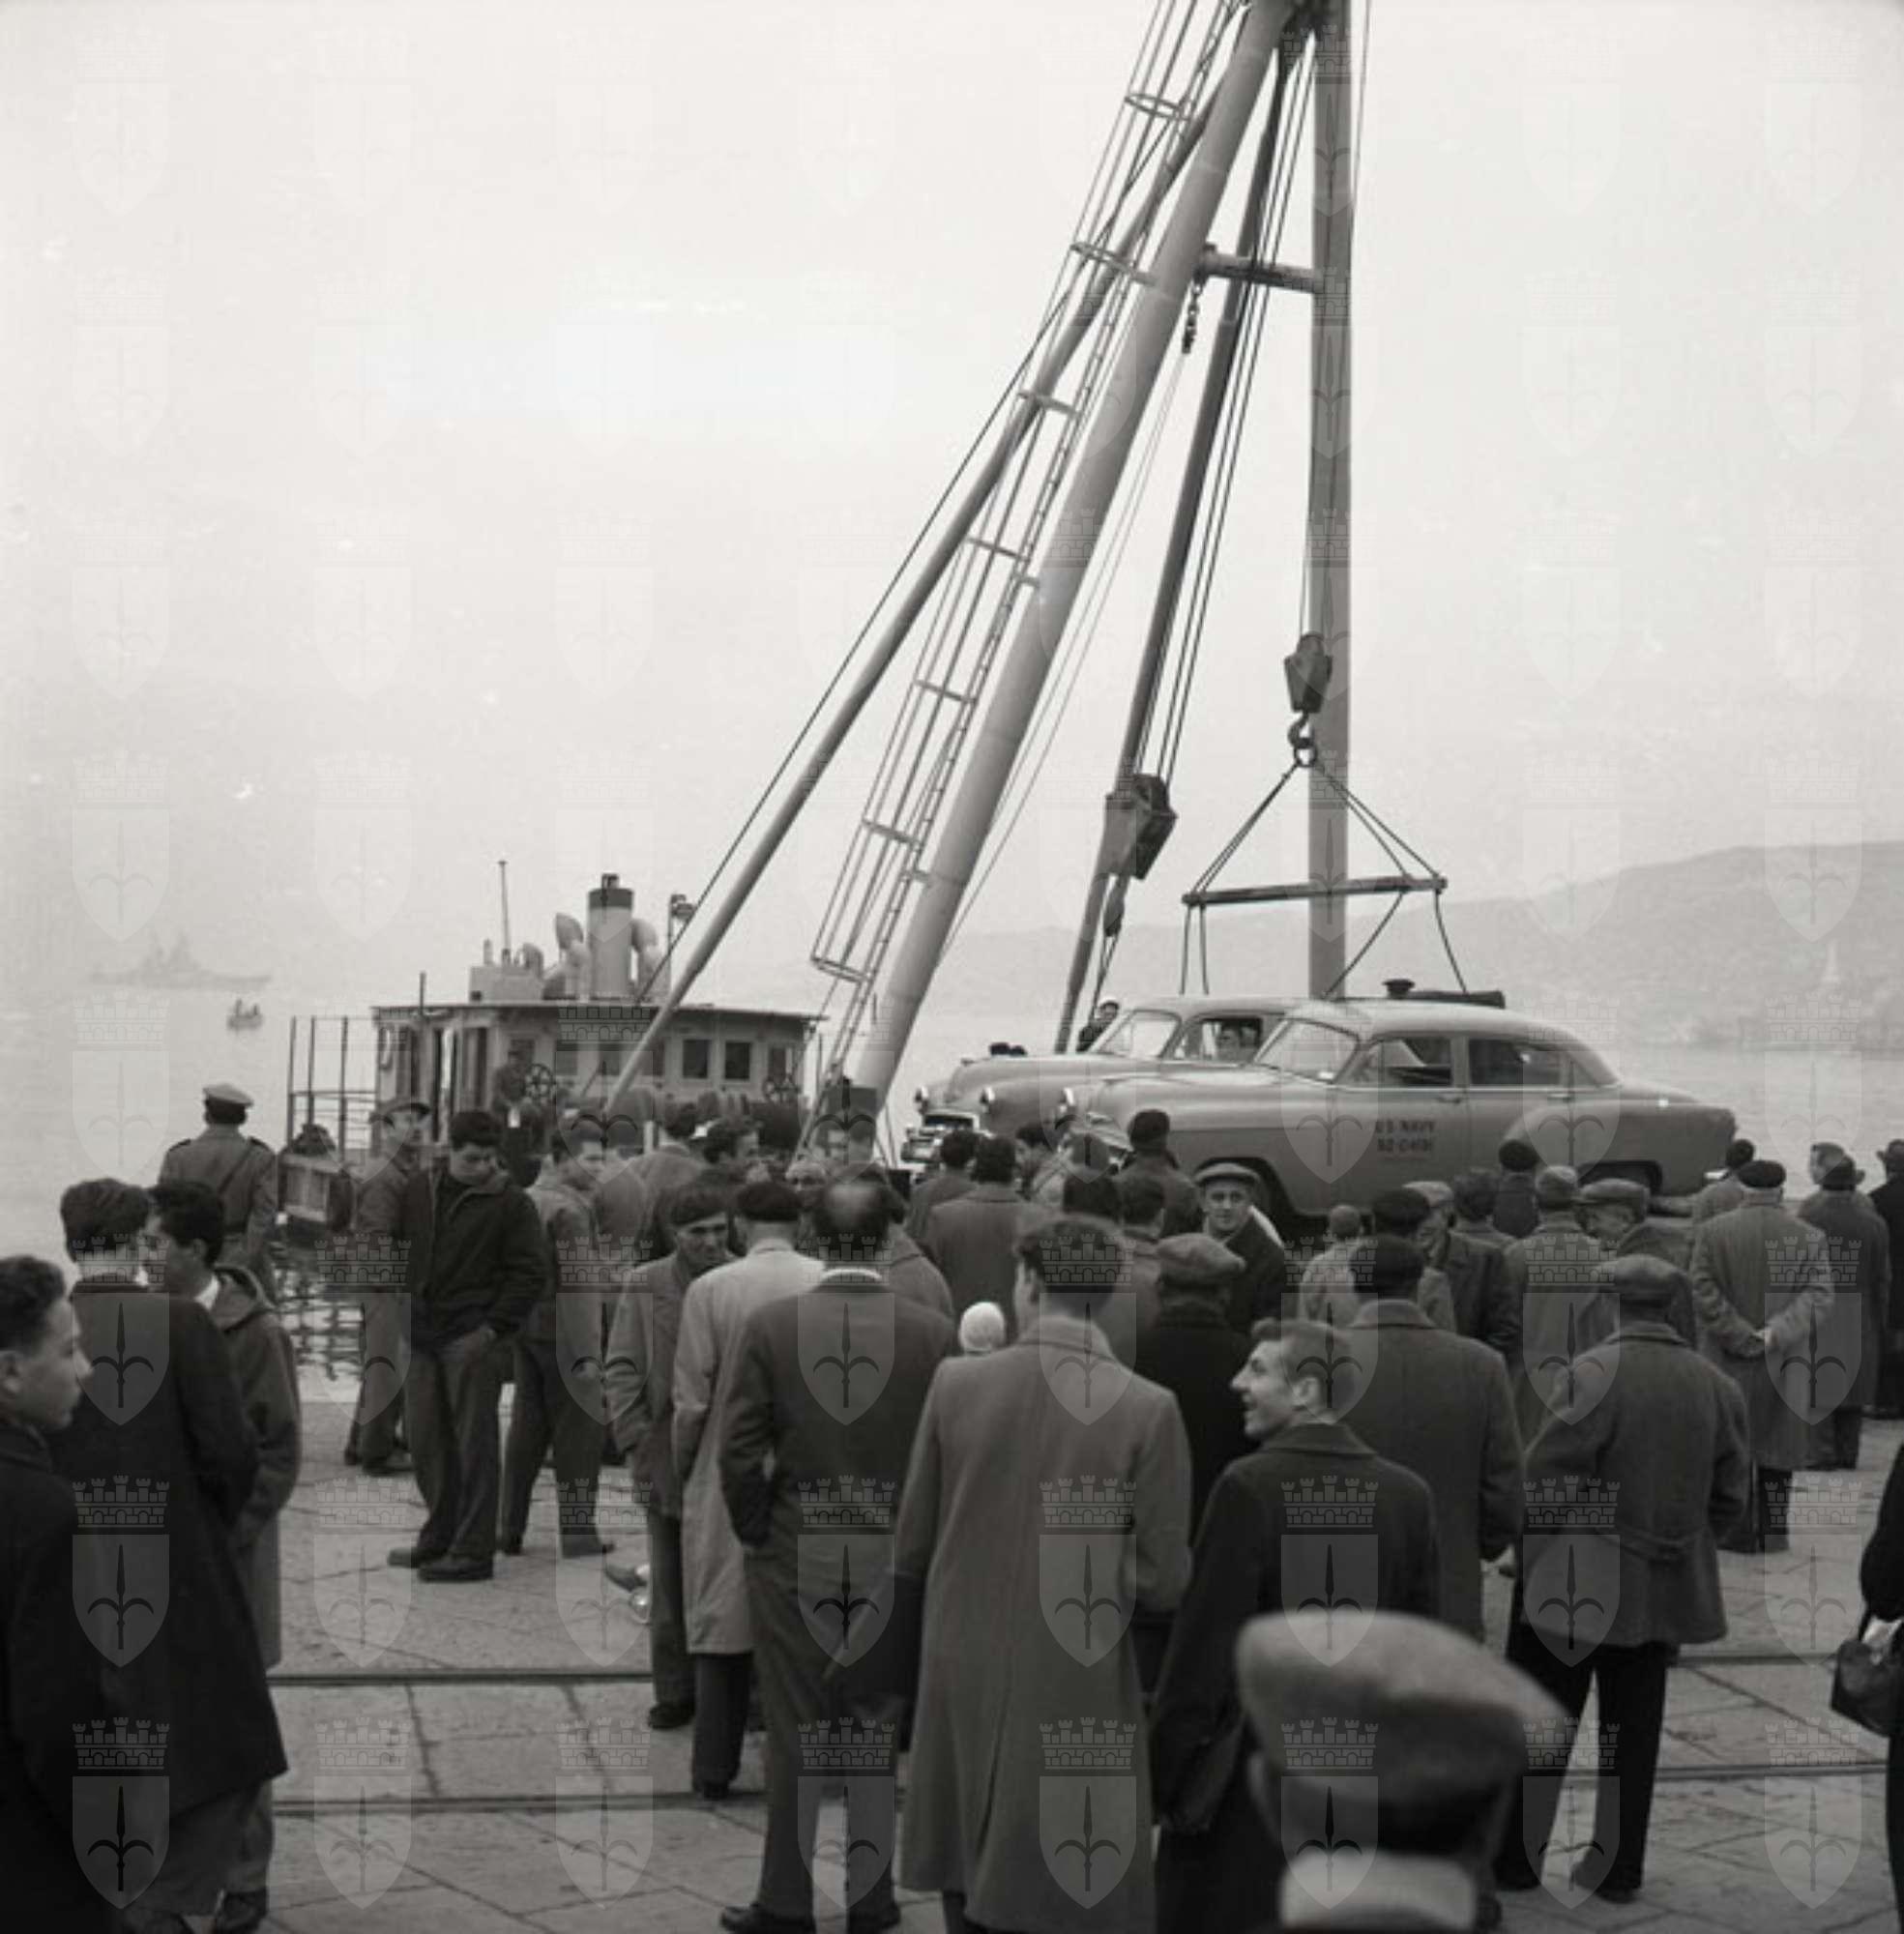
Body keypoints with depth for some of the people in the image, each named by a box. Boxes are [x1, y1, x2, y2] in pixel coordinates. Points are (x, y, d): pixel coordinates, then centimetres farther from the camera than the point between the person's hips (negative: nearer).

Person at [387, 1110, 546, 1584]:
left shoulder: (511, 1204, -5)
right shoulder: (419, 1191, 10)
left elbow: (531, 1273, -7)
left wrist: (493, 1328, -14)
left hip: (474, 1339, -5)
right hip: (423, 1335, 6)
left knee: (474, 1443, -2)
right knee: (426, 1439, 10)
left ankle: (473, 1551, 3)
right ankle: (440, 1536, 24)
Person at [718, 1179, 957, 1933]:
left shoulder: (771, 1325, -10)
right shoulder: (933, 1333, -8)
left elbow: (736, 1448, -9)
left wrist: (755, 1531, 5)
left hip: (792, 1555, -1)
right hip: (894, 1558, 1)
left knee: (793, 1730, 8)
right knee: (877, 1729, 13)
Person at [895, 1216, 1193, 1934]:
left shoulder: (956, 1383, -6)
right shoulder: (1149, 1409, -13)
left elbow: (911, 1545, 1)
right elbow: (1163, 1579, -11)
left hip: (961, 1679, 3)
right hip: (1078, 1687, -3)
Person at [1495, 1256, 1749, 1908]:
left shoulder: (1595, 1374, -18)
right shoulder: (1717, 1388, 0)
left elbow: (1543, 1480, -18)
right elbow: (1728, 1501, 5)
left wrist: (1532, 1550, 1)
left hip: (1576, 1585, -4)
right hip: (1665, 1591, 5)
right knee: (1633, 1729, 13)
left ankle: (1517, 1855, 16)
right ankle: (1617, 1867, 20)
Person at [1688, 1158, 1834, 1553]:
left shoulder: (1712, 1231, -4)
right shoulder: (1810, 1237, -2)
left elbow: (1703, 1290, -10)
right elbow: (1818, 1295, -10)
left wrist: (1741, 1337, -10)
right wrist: (1778, 1332, -17)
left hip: (1726, 1360, -1)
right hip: (1784, 1364, 1)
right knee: (1777, 1448, 11)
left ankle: (1737, 1532, 11)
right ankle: (1772, 1532, 13)